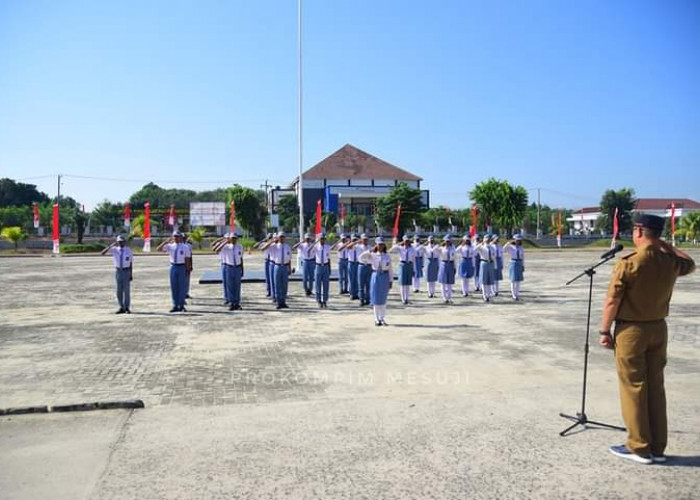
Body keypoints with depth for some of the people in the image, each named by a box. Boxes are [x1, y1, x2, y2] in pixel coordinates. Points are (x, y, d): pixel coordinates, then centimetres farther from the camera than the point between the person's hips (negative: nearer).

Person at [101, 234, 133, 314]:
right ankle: (121, 308, 12)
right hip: (118, 271, 2)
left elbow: (131, 263, 3)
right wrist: (111, 245, -19)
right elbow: (103, 253, -12)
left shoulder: (128, 250, 0)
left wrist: (131, 275, -1)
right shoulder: (114, 249, 1)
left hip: (126, 271, -2)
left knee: (127, 290, -2)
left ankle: (127, 308, 7)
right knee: (119, 290, 4)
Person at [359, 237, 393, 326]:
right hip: (375, 276, 0)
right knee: (376, 299, 2)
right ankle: (377, 319, 10)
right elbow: (361, 257, -9)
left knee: (383, 299, 5)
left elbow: (390, 269, 5)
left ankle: (383, 319, 14)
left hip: (385, 277, 0)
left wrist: (391, 281, 0)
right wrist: (370, 250, -15)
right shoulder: (372, 255, 2)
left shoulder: (388, 256, 4)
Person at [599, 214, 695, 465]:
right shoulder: (671, 262, -1)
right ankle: (657, 448, 20)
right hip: (658, 328, 5)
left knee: (633, 388, 4)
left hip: (631, 330, -5)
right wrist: (666, 245, 18)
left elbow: (612, 301, -15)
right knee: (656, 387, 12)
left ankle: (640, 448, 11)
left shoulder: (628, 263, -17)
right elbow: (690, 263, 24)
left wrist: (604, 330, -5)